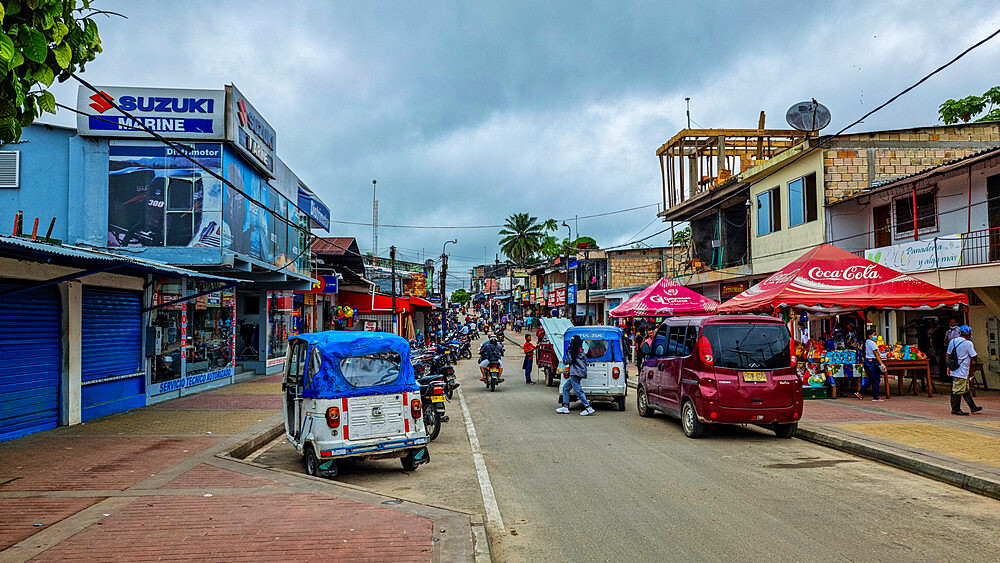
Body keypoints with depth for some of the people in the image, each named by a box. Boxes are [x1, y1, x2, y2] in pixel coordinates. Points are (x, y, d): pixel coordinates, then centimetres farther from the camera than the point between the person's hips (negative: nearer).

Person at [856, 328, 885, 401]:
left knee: (870, 380, 14)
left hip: (867, 361, 9)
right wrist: (881, 364, -14)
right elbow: (876, 355, -15)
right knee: (876, 380, 0)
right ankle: (876, 397, 5)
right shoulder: (872, 343, -13)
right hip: (872, 362, -9)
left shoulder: (866, 342, 13)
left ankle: (859, 392, 10)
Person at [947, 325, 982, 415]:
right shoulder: (968, 343, -13)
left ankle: (973, 408, 24)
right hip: (962, 371, -9)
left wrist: (948, 367, 20)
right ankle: (955, 409, 2)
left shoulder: (952, 342, 9)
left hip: (954, 370, 9)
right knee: (958, 391, -3)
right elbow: (973, 356, -6)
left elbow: (948, 355, 14)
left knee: (966, 390, 16)